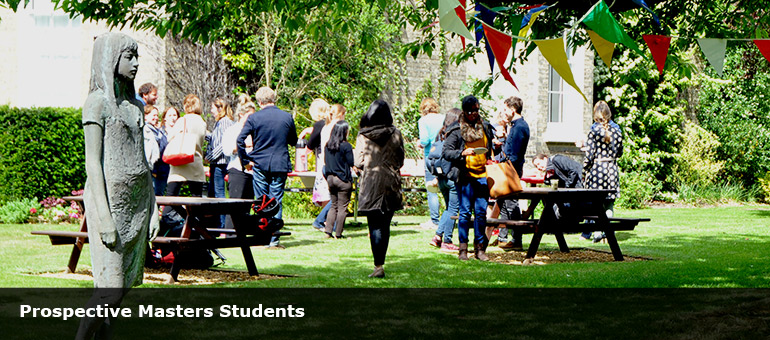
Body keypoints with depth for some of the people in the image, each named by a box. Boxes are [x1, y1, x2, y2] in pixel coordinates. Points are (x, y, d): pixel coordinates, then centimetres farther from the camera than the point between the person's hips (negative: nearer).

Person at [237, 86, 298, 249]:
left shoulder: (254, 118, -5)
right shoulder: (287, 117, 0)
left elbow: (240, 140, -11)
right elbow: (293, 141, 12)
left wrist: (245, 161, -1)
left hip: (259, 164, -1)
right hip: (280, 165, 1)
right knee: (276, 202, 4)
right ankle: (274, 240, 1)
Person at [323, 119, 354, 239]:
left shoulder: (328, 145, 4)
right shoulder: (346, 146, -14)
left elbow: (325, 161, 12)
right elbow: (351, 163, -11)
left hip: (330, 178, 6)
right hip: (343, 179, -6)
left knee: (334, 206, 15)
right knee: (342, 207, 2)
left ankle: (328, 231, 7)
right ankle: (338, 234, 2)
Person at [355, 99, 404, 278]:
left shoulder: (363, 135, -5)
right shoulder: (396, 134, -1)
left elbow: (358, 162, -3)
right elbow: (400, 161, 5)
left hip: (370, 183, -2)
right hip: (391, 183, 2)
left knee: (375, 226, -2)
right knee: (385, 225, 11)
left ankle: (379, 266, -10)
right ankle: (380, 262, 15)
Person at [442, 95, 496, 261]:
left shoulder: (485, 127, 15)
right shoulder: (456, 130, 1)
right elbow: (446, 152, -4)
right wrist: (462, 153, -18)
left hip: (483, 175, 4)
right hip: (465, 175, -4)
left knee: (481, 212, 2)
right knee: (465, 212, -5)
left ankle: (480, 248, 9)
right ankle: (463, 249, 1)